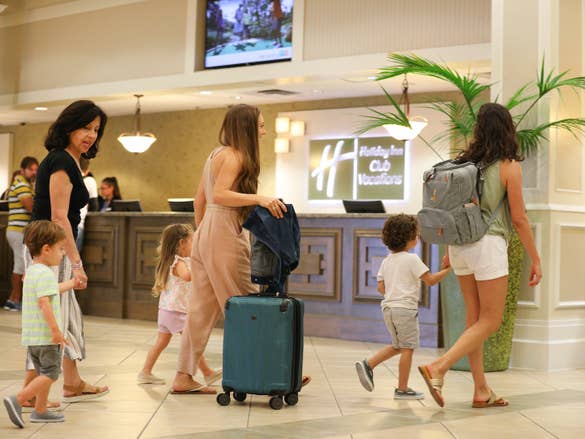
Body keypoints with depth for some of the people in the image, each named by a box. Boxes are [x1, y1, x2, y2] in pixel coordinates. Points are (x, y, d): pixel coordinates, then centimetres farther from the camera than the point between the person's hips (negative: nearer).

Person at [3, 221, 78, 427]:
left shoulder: (31, 271, 15)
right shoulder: (45, 273, -16)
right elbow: (44, 303, -26)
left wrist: (71, 283, 46)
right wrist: (56, 330, -28)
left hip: (31, 336, 10)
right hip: (45, 335, -10)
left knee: (44, 373, 18)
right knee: (50, 373, -4)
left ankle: (40, 411, 23)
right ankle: (17, 400, -12)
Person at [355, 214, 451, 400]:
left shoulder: (387, 261, 11)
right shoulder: (412, 259, -10)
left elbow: (381, 287, 11)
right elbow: (431, 280, -11)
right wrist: (446, 269, 0)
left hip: (388, 307, 8)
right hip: (405, 308, -8)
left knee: (397, 346, 20)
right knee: (407, 348, 0)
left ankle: (367, 365, 9)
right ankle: (402, 389, 3)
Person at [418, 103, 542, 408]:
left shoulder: (465, 162, 9)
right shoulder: (509, 166, -6)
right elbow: (519, 219, -7)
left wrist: (450, 249, 25)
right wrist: (535, 260, 0)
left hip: (460, 245, 6)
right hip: (488, 244, -6)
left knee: (475, 319, 10)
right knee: (490, 321, 0)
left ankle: (481, 391, 12)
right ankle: (438, 368, -15)